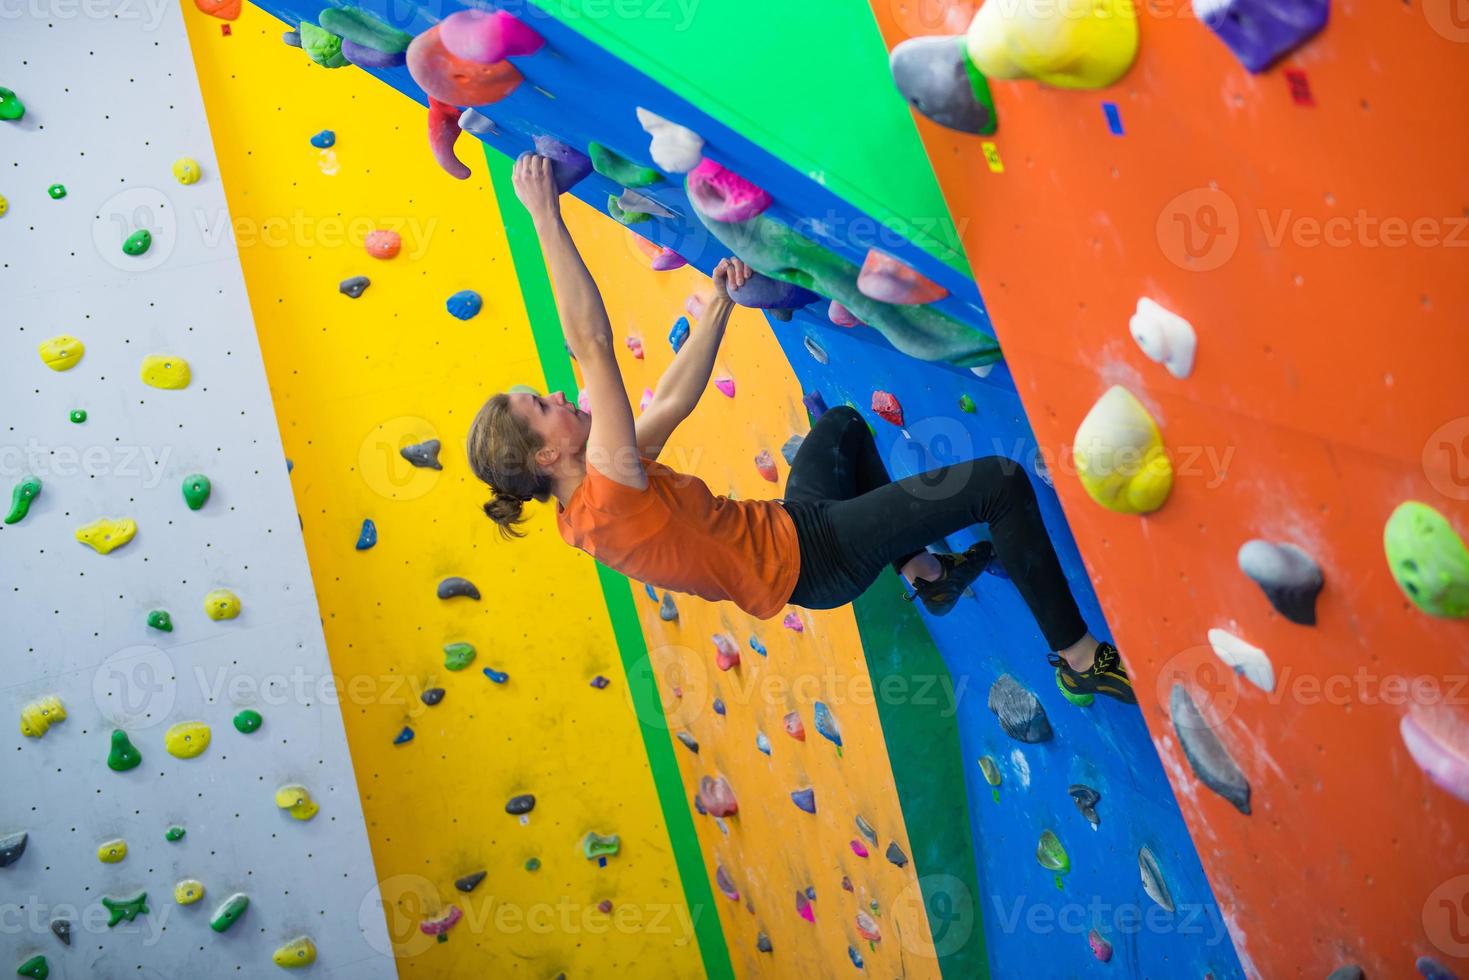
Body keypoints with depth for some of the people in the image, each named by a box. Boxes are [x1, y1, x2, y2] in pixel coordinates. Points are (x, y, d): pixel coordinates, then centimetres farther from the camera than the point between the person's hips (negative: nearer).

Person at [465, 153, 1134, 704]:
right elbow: (591, 342, -35)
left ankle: (925, 572, 33)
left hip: (788, 532, 10)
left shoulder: (579, 512, 1)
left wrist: (720, 302, 6)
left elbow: (673, 400, 6)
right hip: (811, 558, -10)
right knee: (1001, 482, -14)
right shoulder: (607, 495, -28)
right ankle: (1080, 657, 5)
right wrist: (546, 217, -33)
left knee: (843, 423, 35)